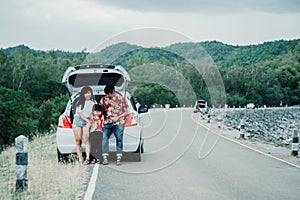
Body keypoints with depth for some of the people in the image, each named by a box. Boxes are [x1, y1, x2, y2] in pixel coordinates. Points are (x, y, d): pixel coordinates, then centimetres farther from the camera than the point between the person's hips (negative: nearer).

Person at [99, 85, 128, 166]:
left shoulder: (121, 98, 1)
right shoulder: (104, 99, 8)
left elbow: (126, 112, 2)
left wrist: (118, 117, -10)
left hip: (118, 123, -2)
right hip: (107, 123, 2)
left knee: (119, 140, -4)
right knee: (104, 139, -10)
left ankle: (118, 159, 0)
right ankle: (105, 158, -9)